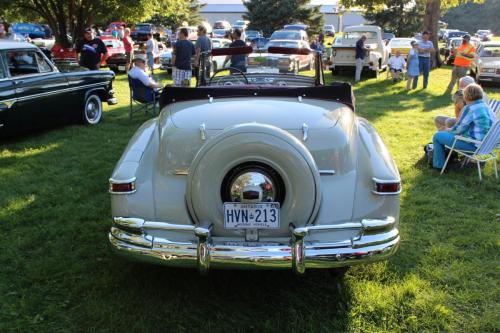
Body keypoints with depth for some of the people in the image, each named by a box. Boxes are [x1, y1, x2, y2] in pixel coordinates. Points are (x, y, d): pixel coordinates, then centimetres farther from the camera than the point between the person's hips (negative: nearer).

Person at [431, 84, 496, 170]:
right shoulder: (486, 107, 6)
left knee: (437, 136, 2)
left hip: (473, 145, -9)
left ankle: (439, 165, 15)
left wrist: (448, 130, 9)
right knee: (450, 132, 30)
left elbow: (458, 129, -13)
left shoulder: (470, 108, -19)